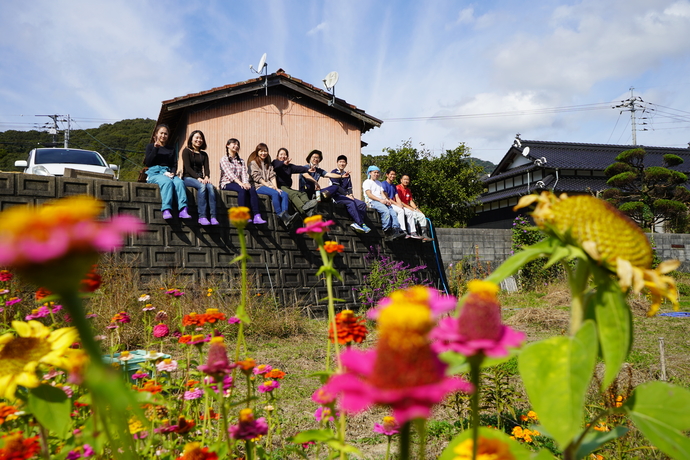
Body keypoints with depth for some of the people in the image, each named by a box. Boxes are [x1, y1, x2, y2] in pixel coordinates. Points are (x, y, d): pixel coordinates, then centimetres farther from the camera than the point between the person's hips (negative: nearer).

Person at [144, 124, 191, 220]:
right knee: (167, 182, -37)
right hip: (154, 173, -3)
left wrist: (172, 173, -8)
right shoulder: (150, 146, 16)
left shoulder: (171, 150, 24)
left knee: (179, 182, -32)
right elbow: (148, 163, 1)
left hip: (168, 173, 3)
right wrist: (155, 148, -5)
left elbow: (174, 165, 14)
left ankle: (183, 210, -46)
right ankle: (166, 210, -51)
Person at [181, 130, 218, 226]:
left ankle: (213, 217, -39)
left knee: (210, 187, -29)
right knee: (202, 186, -35)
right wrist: (198, 178, -20)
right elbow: (187, 167, -6)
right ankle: (202, 217, -40)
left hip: (200, 179, 4)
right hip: (188, 178, -4)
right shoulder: (186, 151, 7)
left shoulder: (204, 154, 22)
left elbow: (206, 168, 9)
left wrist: (207, 177, -15)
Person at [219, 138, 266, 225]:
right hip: (227, 184, -4)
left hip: (239, 183, 4)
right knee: (242, 190, -35)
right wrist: (240, 183, -26)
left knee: (252, 190, -27)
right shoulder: (224, 159, 5)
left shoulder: (241, 161, 23)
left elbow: (244, 173, 7)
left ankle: (256, 216, -39)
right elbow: (229, 173, -11)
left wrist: (246, 183, -16)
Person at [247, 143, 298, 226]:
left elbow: (272, 176, 12)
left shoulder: (268, 164, 24)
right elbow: (256, 177, -5)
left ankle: (285, 215, -39)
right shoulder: (253, 163, 6)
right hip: (258, 186, -6)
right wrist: (268, 185, -14)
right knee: (275, 193, -34)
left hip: (270, 186, 6)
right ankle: (280, 215, -35)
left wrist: (276, 187, -5)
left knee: (284, 194, -22)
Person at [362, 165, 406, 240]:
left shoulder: (379, 183, 31)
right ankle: (388, 231, -33)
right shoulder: (367, 182, 8)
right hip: (372, 202, -7)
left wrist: (386, 200, -4)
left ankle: (396, 229, -33)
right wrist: (380, 200, -17)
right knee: (385, 211, -33)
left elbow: (382, 193, 20)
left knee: (393, 211, -22)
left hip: (382, 201, 7)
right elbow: (369, 194, -6)